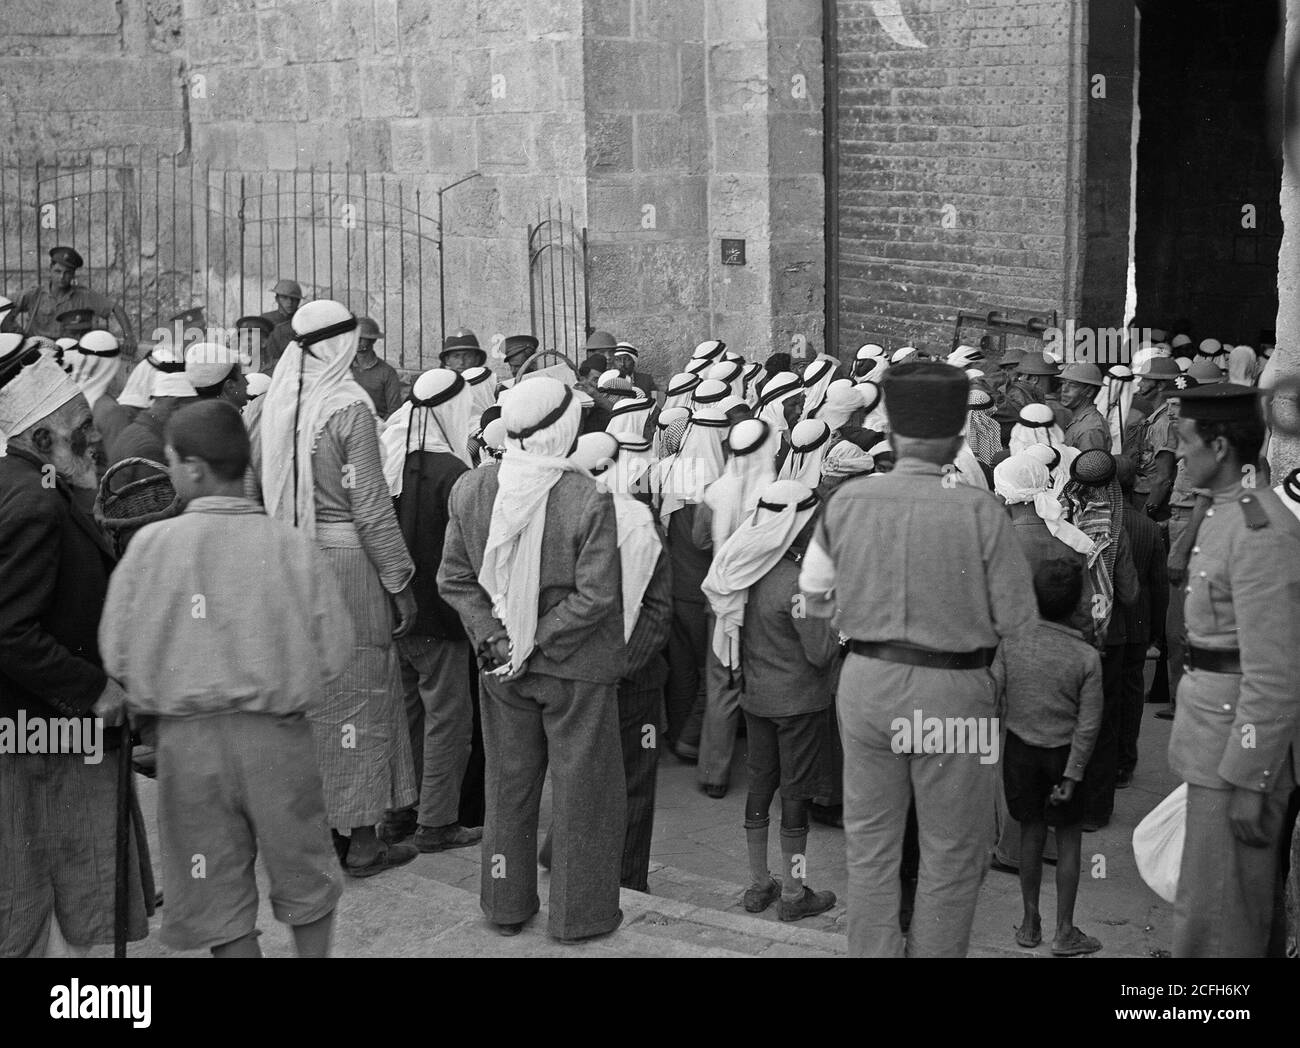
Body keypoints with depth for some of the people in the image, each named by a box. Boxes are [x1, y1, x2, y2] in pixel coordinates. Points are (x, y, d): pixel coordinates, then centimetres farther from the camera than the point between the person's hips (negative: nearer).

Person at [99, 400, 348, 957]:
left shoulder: (152, 543, -8)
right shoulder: (289, 544, -6)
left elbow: (117, 653, -5)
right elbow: (334, 650, -5)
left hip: (187, 738, 0)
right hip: (278, 734, 1)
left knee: (218, 897, 13)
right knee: (304, 878, 19)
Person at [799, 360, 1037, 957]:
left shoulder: (847, 500, -8)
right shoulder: (977, 510, -17)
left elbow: (815, 595, 4)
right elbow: (1017, 620, -10)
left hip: (865, 680, 4)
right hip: (952, 689, -3)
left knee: (870, 846, 19)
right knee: (951, 858, 13)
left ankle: (871, 950, 29)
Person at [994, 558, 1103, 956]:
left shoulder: (1012, 644, -10)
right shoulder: (1086, 657, -14)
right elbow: (1088, 725, -14)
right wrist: (1073, 775, -9)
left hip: (1020, 747, 2)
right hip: (1063, 751, -2)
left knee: (1031, 832, 15)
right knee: (1068, 840, 9)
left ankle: (1030, 923, 22)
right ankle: (1064, 931, 11)